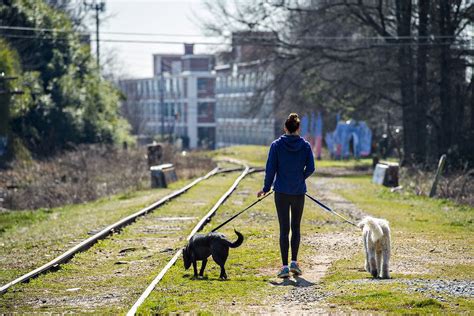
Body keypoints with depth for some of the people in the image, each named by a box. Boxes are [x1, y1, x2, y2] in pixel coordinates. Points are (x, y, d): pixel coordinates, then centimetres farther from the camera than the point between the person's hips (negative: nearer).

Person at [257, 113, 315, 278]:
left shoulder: (277, 145, -5)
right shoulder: (305, 145, -2)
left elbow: (270, 169, -4)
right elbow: (310, 168, -2)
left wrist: (266, 188, 7)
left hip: (282, 192, -1)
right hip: (299, 192, 1)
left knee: (284, 228, 2)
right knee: (296, 227, 14)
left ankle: (285, 266, -2)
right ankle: (294, 262, 6)